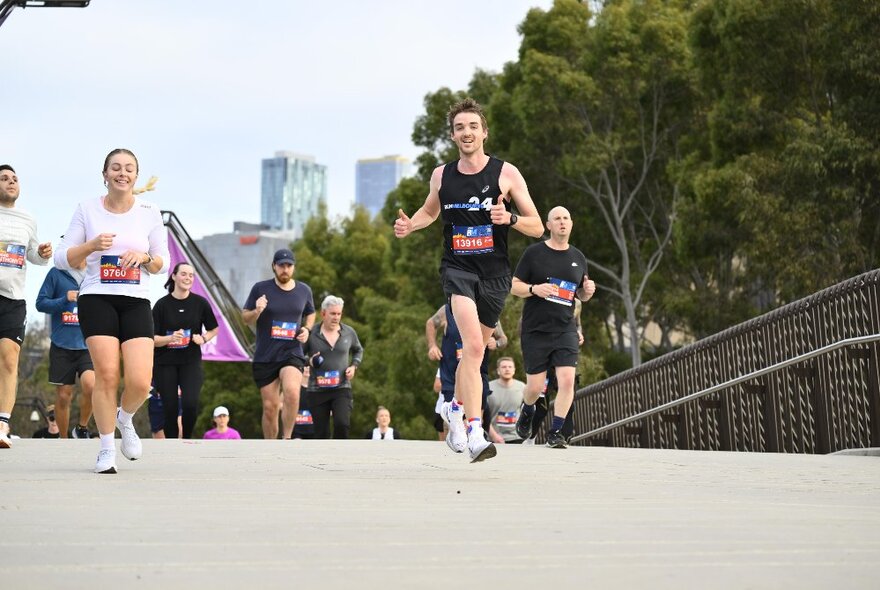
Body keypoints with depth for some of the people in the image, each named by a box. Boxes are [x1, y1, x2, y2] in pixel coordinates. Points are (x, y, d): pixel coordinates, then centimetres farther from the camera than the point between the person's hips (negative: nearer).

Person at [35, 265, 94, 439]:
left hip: (88, 345, 1)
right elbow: (41, 303, 0)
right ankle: (64, 439, 21)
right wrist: (64, 300, -15)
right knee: (63, 396, 4)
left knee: (90, 385, -22)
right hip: (62, 346, -1)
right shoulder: (56, 274, 3)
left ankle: (82, 428, 2)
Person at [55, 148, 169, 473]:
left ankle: (125, 418, 23)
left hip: (136, 302, 1)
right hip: (97, 300, -1)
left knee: (140, 382, -11)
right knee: (107, 376, -12)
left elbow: (162, 264, 12)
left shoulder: (149, 211, 7)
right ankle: (107, 449, 5)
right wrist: (92, 245, -13)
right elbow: (62, 258, 4)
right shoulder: (87, 209, 4)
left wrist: (144, 257, -10)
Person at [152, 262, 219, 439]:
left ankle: (187, 441, 5)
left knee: (190, 404, -17)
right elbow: (152, 339, -4)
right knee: (170, 409, 0)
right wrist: (171, 338, -23)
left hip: (191, 361, 0)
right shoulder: (162, 304, -4)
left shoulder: (200, 303, -1)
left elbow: (213, 329, 12)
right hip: (165, 363, 0)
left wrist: (203, 339, -9)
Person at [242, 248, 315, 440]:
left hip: (292, 353, 0)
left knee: (292, 392, -28)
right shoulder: (260, 289, -1)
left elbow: (310, 314, 23)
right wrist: (257, 311, -17)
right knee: (270, 406, 3)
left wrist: (307, 329, 3)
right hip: (264, 357, 0)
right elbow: (245, 318, 4)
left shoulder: (304, 290, 6)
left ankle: (287, 438, -13)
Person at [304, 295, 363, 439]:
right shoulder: (311, 334, -4)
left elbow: (358, 350, 22)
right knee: (321, 432, 3)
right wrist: (308, 360, -14)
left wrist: (354, 366, 4)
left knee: (342, 423, -21)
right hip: (317, 390, -1)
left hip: (342, 388, 1)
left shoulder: (349, 332, 4)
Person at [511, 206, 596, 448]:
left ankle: (555, 432, -1)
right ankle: (527, 412, 35)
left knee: (567, 380, -14)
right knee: (535, 386, 1)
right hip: (535, 330, -2)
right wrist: (534, 289, -19)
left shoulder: (578, 257, 11)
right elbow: (514, 286, 1)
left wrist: (588, 291, -3)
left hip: (565, 330, 3)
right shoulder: (534, 253, -1)